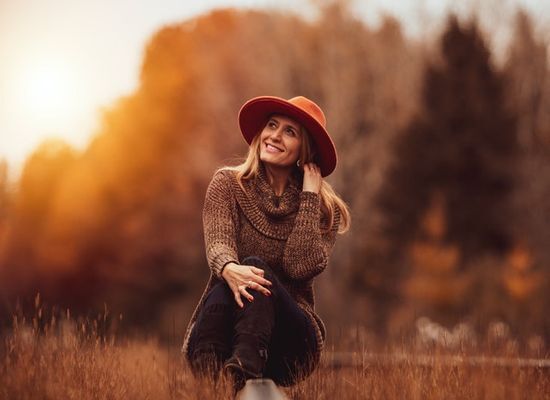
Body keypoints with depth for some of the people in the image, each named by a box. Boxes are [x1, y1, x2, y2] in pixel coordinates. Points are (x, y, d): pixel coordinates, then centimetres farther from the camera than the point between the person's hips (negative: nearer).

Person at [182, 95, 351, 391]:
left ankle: (244, 367, -61)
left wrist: (309, 197, -8)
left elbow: (301, 266, -12)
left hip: (288, 333, 0)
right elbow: (218, 243, -13)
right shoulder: (227, 184, 7)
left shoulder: (324, 207, 7)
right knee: (224, 289, -34)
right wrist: (229, 269, -37)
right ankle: (211, 377, -64)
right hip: (226, 324, 0)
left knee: (257, 267, -31)